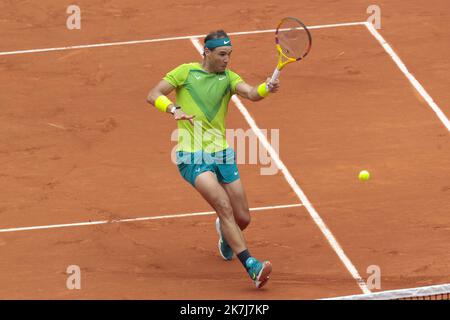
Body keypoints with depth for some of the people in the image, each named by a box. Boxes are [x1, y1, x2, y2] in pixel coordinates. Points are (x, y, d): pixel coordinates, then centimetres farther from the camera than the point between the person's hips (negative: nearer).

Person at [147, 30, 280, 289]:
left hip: (222, 154, 4)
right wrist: (174, 109, -23)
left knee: (242, 219, 6)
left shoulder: (228, 77, 6)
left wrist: (267, 89, -36)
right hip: (192, 157, -4)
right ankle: (251, 266, -28)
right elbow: (153, 95, -4)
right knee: (225, 207, -22)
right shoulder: (185, 72, -1)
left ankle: (224, 232, 44)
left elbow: (251, 93, -14)